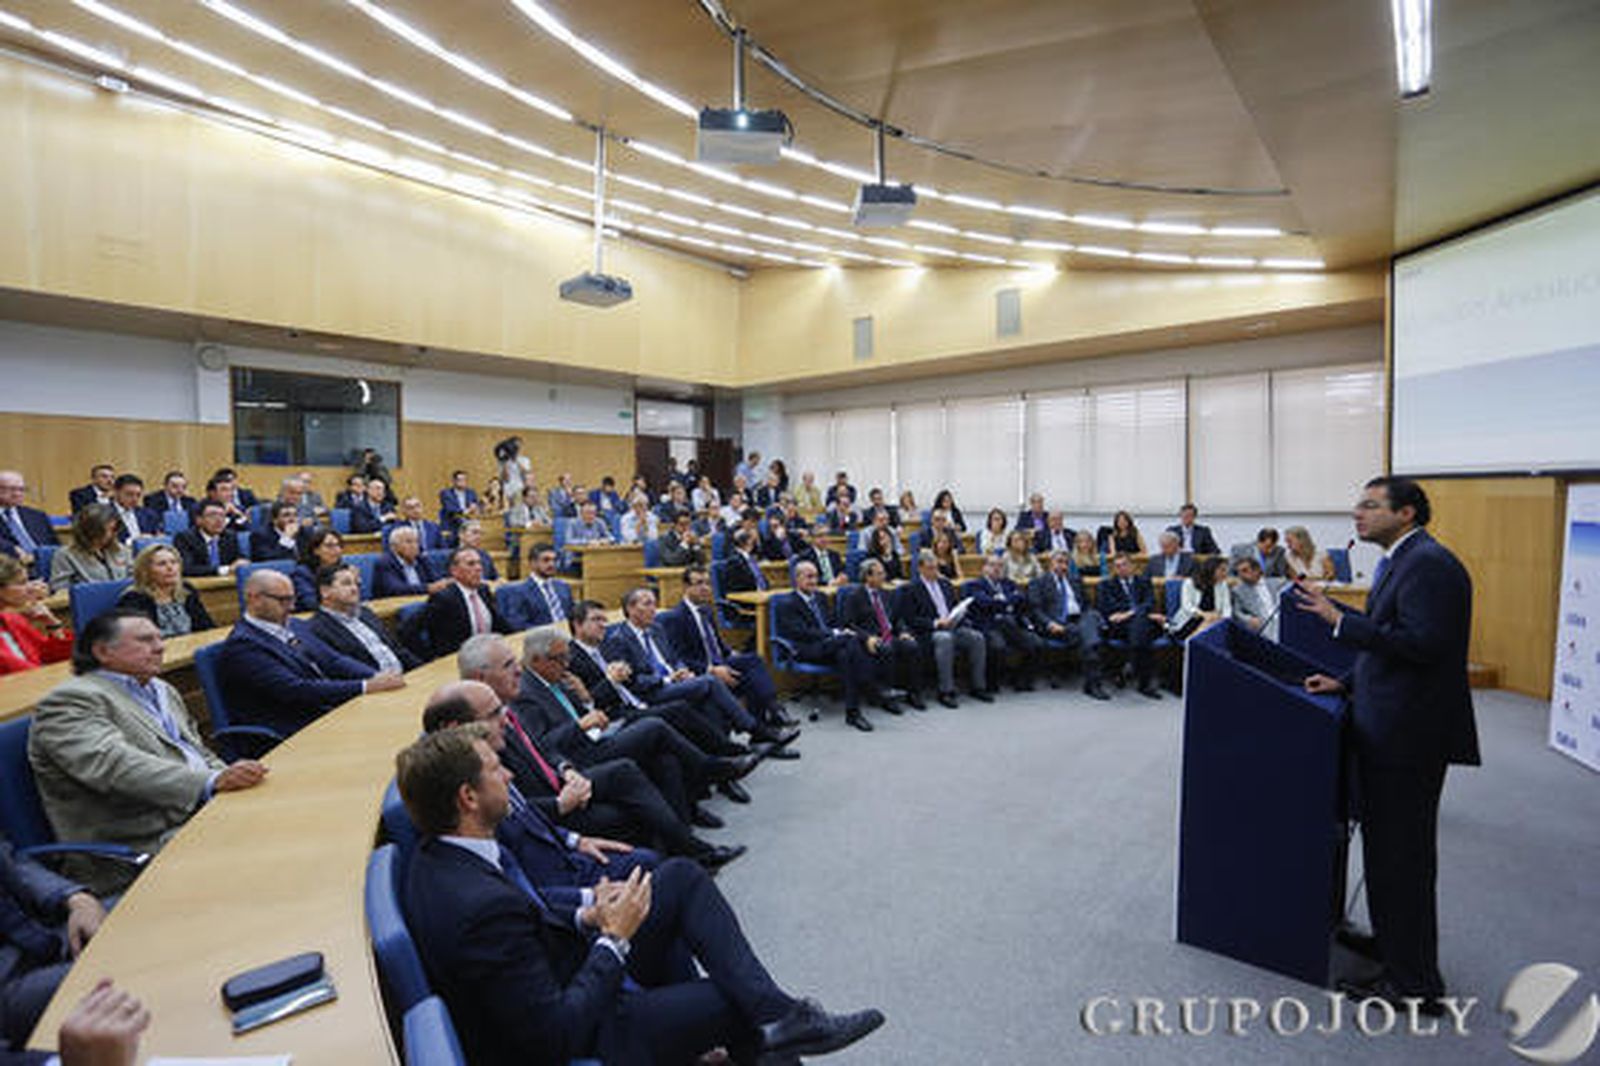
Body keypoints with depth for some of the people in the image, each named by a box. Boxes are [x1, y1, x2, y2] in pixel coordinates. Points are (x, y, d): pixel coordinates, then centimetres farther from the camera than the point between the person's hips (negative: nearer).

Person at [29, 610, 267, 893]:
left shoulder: (163, 691, 21)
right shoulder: (70, 700, -6)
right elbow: (116, 767, -22)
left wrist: (232, 780, 1)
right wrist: (214, 782, -33)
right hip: (146, 849, -8)